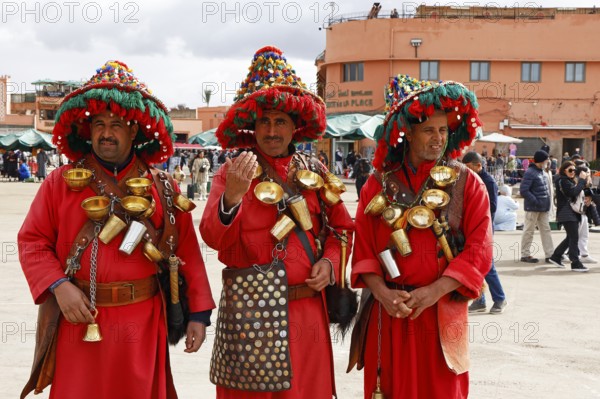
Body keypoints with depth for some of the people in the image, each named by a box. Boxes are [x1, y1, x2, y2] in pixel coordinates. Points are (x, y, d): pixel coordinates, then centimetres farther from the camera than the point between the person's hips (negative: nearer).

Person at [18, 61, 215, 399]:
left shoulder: (163, 188, 4)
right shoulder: (61, 183, 3)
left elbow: (188, 252, 2)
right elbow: (32, 242, 3)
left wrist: (198, 312, -1)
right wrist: (59, 286, -12)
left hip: (142, 325, 1)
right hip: (79, 319, 0)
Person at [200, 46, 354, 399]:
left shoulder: (315, 171, 7)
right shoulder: (233, 172, -3)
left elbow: (340, 228, 15)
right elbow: (215, 238, -14)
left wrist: (329, 262, -3)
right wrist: (232, 196, -31)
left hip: (307, 309, 3)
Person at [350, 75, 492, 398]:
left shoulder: (467, 184, 0)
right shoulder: (379, 184, 3)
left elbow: (479, 249, -7)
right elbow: (363, 247, 1)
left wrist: (434, 291, -16)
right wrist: (381, 292, -14)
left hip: (442, 313, -1)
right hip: (389, 312, 1)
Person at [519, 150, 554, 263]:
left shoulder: (542, 172, 12)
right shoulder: (530, 173, -15)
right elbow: (523, 190, -21)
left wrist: (547, 202, 10)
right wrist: (535, 201, -22)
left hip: (544, 207, 9)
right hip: (533, 207, -9)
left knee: (546, 230, 9)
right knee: (529, 231, 1)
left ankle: (550, 255, 13)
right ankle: (525, 255, 10)